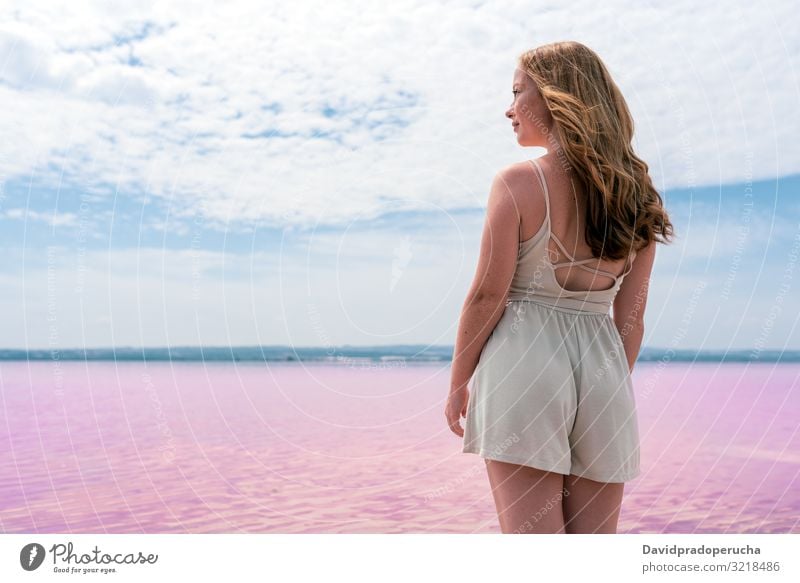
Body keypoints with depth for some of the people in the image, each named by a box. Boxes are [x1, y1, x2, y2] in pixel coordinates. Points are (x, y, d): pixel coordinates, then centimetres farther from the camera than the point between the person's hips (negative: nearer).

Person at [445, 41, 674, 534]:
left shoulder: (519, 182, -8)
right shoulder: (634, 195, 7)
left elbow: (488, 295, -9)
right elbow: (631, 316, 8)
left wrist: (458, 383, 2)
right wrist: (612, 392, 18)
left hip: (525, 363, -5)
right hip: (603, 369, 5)